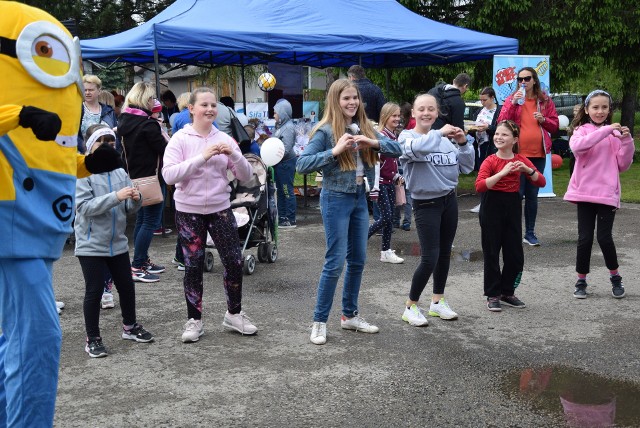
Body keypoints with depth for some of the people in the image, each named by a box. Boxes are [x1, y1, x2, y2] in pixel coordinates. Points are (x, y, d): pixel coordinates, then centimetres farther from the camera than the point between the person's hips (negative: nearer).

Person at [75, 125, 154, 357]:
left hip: (117, 242, 5)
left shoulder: (120, 173, 3)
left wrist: (135, 199, -16)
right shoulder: (82, 174, -10)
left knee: (126, 286, 14)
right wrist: (116, 196, -29)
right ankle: (92, 339, 16)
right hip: (91, 245, -5)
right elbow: (84, 207, -22)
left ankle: (130, 327, 35)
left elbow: (129, 209, 7)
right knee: (94, 290, 2)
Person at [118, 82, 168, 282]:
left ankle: (143, 260, 26)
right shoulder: (148, 125, -18)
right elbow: (164, 151, -15)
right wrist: (164, 136, 4)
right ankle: (136, 267, -5)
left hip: (134, 175, 9)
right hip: (150, 177, -9)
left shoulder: (125, 121, 8)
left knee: (142, 219, 18)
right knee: (151, 221, -5)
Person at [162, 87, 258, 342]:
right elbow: (168, 175, -18)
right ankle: (194, 320, 20)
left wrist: (234, 154, -16)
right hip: (189, 211, -3)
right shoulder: (180, 139, -6)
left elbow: (246, 176, 3)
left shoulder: (224, 139, 4)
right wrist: (202, 157, -24)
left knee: (234, 262, 3)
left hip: (220, 208, 3)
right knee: (193, 266, 5)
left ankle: (234, 314, 23)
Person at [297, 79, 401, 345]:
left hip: (360, 197, 7)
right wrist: (335, 151, -27)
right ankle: (319, 321, 8)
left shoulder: (363, 128, 6)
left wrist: (374, 142, -16)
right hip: (336, 199, -6)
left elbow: (396, 149, 3)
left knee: (358, 260, 12)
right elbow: (301, 165, -18)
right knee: (336, 262, -5)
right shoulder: (325, 131, -11)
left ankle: (350, 315, 27)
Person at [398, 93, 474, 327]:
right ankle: (411, 307, 7)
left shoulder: (444, 139, 4)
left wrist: (463, 144, -7)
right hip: (426, 204, -5)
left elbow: (466, 167, 6)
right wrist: (440, 133, -22)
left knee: (444, 253, 14)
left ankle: (438, 301, 30)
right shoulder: (406, 137, -9)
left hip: (449, 200, 5)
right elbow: (418, 148, -34)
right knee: (429, 259, -9)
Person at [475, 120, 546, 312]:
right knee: (491, 252, 2)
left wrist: (528, 170, -16)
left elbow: (541, 182, 2)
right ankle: (492, 295, 13)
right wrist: (503, 172, -30)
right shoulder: (490, 161, -9)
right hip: (492, 206, -4)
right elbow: (479, 186, -24)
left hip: (513, 205, 4)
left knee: (515, 254, 7)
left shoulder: (521, 160, 3)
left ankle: (507, 292, 25)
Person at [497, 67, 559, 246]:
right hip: (517, 154, -2)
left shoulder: (545, 100, 8)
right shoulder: (512, 99, 3)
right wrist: (513, 103, -16)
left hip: (538, 154, 2)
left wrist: (543, 119, -9)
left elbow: (555, 125, 11)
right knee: (517, 194, -4)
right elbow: (501, 122, -7)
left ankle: (530, 233, 17)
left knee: (532, 195, 9)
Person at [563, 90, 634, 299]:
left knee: (604, 237, -4)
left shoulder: (614, 134, 8)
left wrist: (627, 142, -8)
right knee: (585, 238, 1)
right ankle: (581, 281, 15)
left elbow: (623, 165, 5)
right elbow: (577, 147, -21)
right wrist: (605, 130, -24)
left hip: (608, 193, 1)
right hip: (585, 192, 0)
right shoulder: (581, 130, 4)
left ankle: (615, 277, 19)